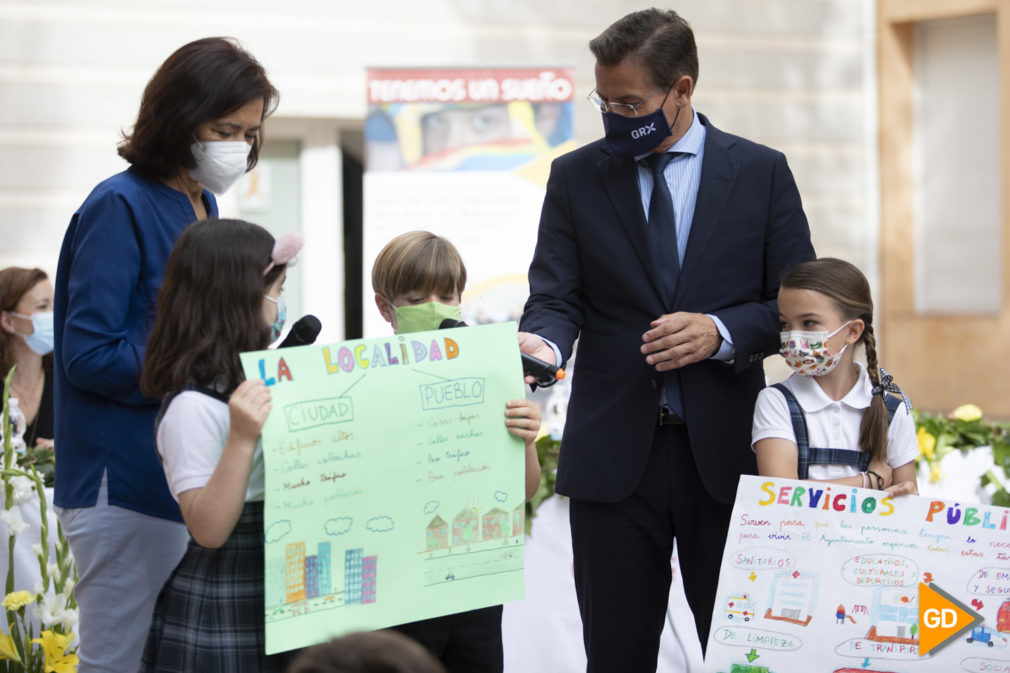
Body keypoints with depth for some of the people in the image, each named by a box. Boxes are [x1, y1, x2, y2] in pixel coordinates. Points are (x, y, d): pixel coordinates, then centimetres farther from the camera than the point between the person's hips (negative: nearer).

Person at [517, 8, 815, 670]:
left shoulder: (762, 171, 3)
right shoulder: (575, 177, 6)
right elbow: (556, 297, 0)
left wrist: (722, 332, -15)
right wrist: (543, 344, -22)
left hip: (726, 449, -1)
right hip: (613, 454, 1)